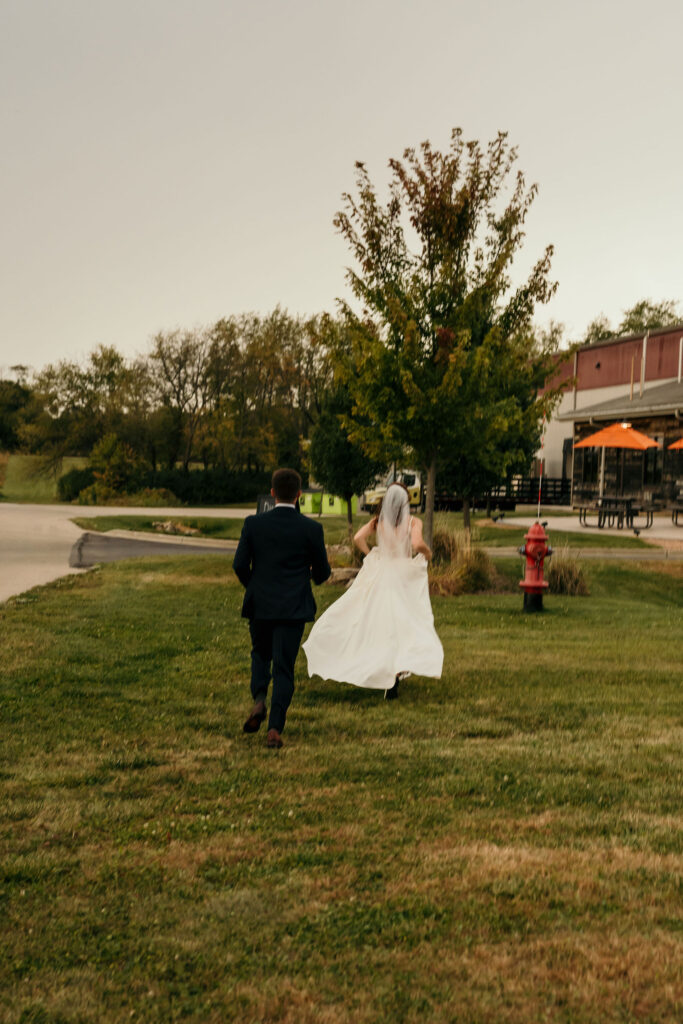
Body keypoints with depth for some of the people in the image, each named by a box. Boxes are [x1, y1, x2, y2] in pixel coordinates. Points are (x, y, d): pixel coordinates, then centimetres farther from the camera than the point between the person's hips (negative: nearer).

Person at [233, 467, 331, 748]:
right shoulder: (311, 528, -7)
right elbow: (322, 572, -1)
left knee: (260, 654, 24)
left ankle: (259, 699, 1)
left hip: (260, 603, 1)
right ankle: (275, 729, 0)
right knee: (284, 667, 5)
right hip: (293, 608, -1)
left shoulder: (254, 523, -5)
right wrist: (316, 576, 24)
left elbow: (239, 564, -3)